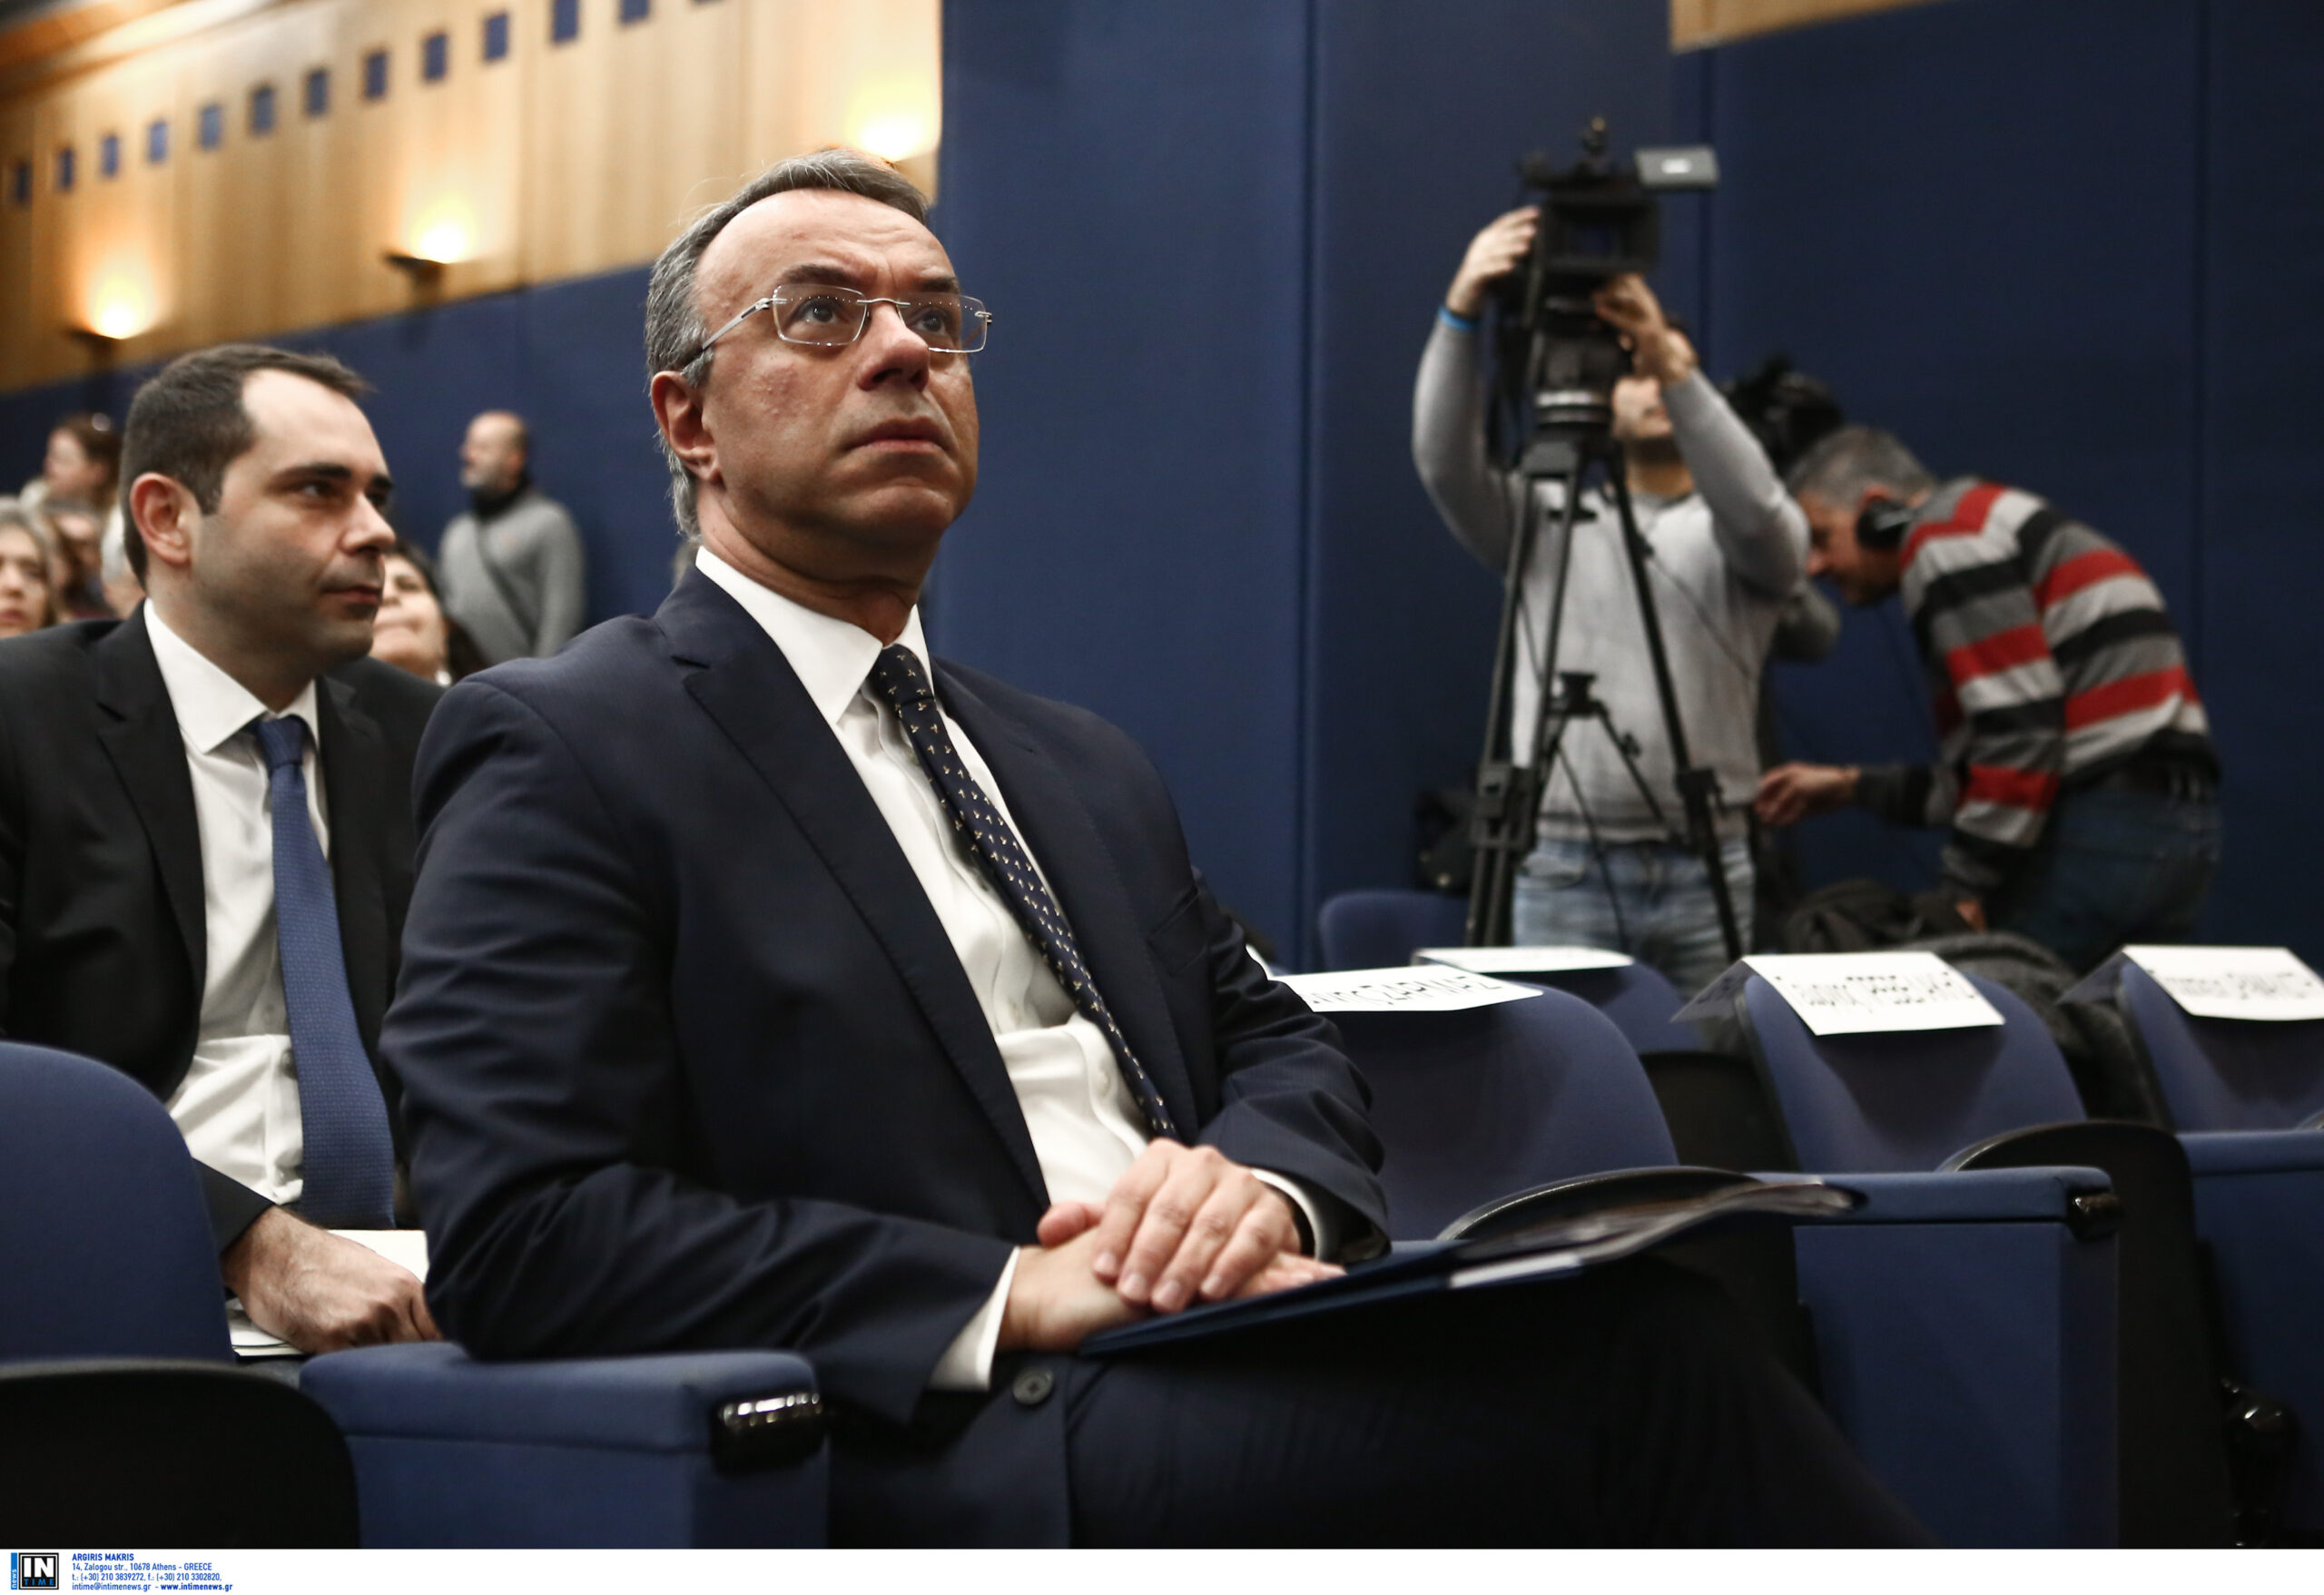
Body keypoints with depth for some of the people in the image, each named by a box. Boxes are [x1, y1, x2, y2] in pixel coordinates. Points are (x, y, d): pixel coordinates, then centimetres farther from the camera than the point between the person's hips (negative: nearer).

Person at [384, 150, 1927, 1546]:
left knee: (1638, 1310, -26)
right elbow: (521, 1223, -9)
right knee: (1625, 1357, -29)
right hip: (945, 1460, -7)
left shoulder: (1085, 768, 26)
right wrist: (1007, 1293, -17)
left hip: (1221, 1370, 7)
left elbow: (1281, 1042, 22)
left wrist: (1257, 1184, -4)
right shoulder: (565, 746, 2)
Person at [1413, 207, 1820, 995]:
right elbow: (1445, 463, -6)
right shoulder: (1546, 518, 12)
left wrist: (1675, 363, -27)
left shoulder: (1751, 539, 9)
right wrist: (1461, 313, -21)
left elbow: (1754, 508, -16)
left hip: (1705, 871, 0)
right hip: (1562, 869, 0)